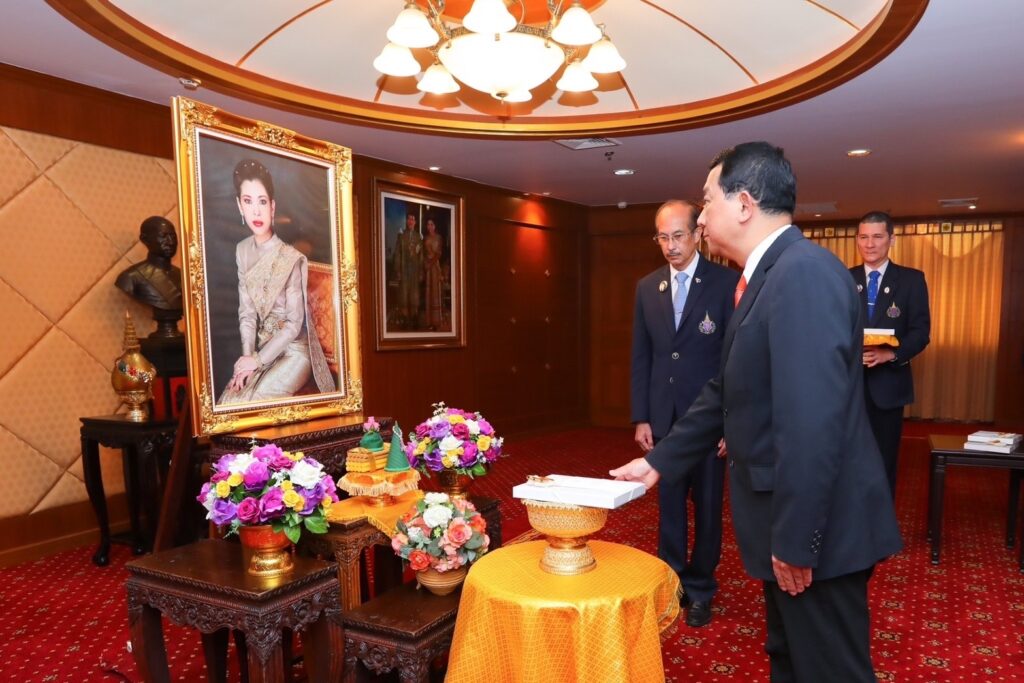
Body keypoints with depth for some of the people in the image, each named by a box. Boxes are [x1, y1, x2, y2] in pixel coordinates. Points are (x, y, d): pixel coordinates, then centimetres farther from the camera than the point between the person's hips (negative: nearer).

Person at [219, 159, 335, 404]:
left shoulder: (292, 259, -19)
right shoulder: (242, 251, -1)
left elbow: (294, 324, -16)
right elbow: (247, 312, 0)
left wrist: (258, 359, -17)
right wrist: (248, 355, -13)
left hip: (294, 350, -5)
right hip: (262, 346, 5)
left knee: (250, 405, -20)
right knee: (228, 401, -10)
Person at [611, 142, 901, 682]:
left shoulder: (804, 273, -22)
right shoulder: (769, 276, 11)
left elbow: (812, 424, -28)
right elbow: (726, 393, 15)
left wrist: (794, 541, -23)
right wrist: (660, 460, 14)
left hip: (817, 529, -10)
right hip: (789, 523, 10)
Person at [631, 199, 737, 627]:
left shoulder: (726, 282, -7)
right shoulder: (647, 287, 6)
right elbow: (641, 357, 7)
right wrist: (641, 418, 3)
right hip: (664, 416, 3)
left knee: (707, 507, 11)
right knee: (668, 506, 12)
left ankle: (699, 590, 27)